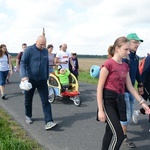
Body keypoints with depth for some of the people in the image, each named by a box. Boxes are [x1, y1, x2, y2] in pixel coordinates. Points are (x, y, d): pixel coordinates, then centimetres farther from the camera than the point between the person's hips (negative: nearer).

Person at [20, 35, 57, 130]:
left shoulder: (46, 51, 8)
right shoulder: (29, 50, -7)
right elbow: (23, 63, -14)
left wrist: (47, 76, 19)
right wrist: (24, 76, -28)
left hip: (42, 80, 3)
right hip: (30, 80, -2)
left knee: (45, 101, -5)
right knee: (28, 100, 13)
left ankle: (49, 122, -7)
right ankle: (28, 116, 36)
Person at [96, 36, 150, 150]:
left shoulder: (125, 66, 9)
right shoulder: (108, 64, -14)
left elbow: (130, 87, 14)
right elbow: (100, 88, -13)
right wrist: (100, 110, -15)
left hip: (119, 100, 7)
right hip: (108, 101, -7)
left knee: (110, 132, 15)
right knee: (119, 135, -9)